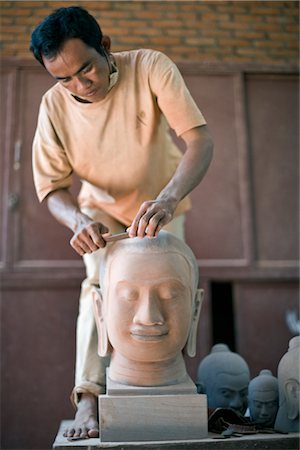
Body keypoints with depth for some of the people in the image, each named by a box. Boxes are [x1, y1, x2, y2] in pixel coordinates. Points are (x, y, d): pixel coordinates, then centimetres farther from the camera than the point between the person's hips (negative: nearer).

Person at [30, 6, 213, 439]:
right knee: (101, 284, -21)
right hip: (102, 209, 0)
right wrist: (78, 222, -40)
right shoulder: (54, 106, -22)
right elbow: (52, 187, -18)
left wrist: (167, 199, -54)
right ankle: (88, 399, -14)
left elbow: (200, 139, -37)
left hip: (162, 204, 0)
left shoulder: (151, 67, -28)